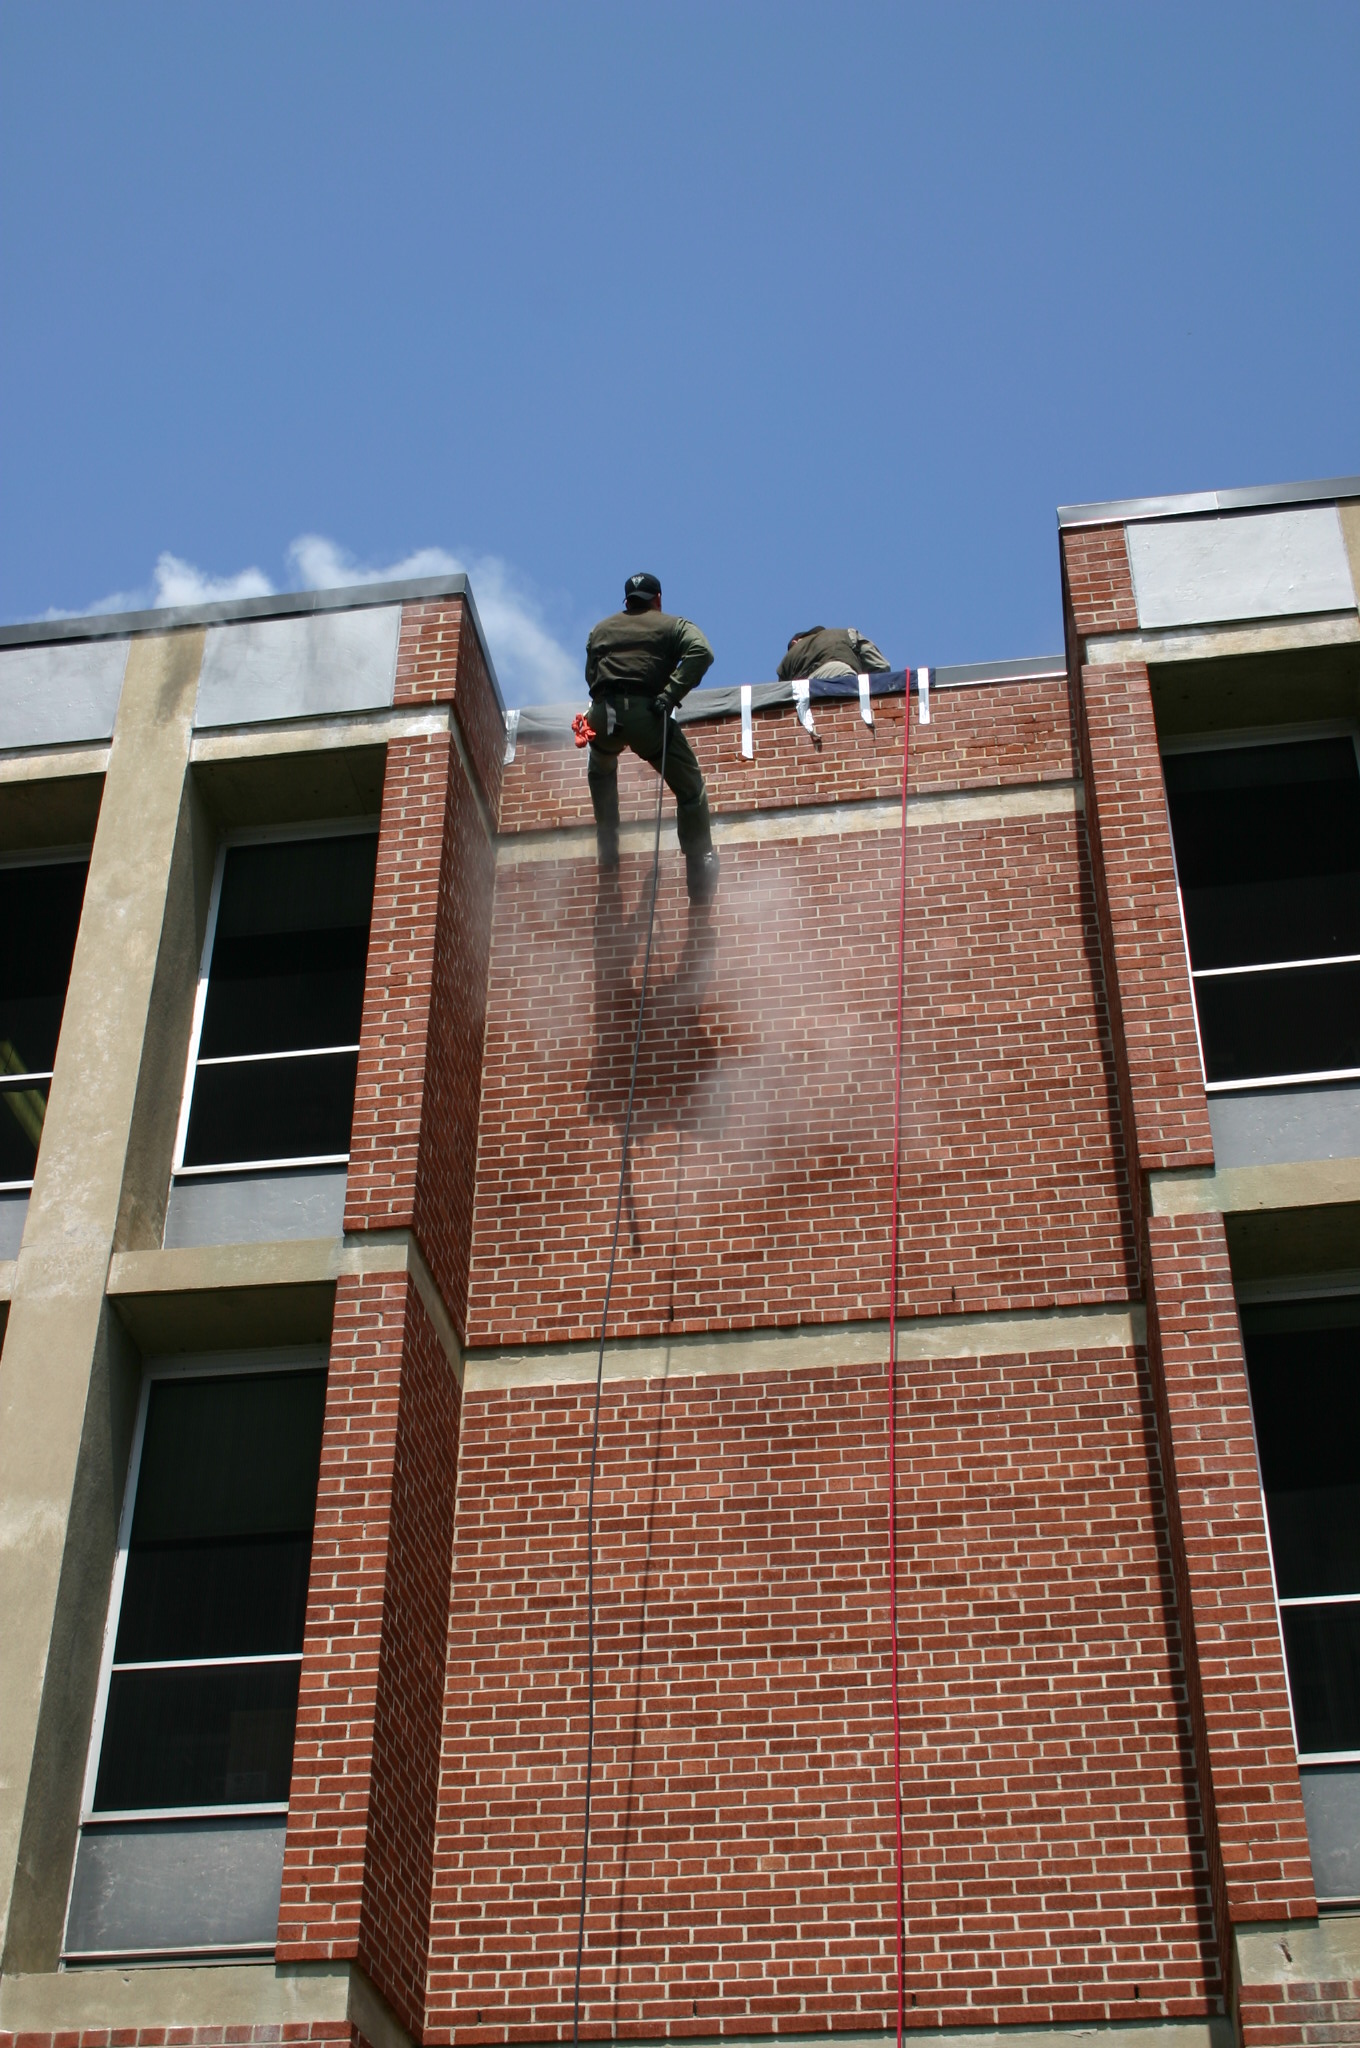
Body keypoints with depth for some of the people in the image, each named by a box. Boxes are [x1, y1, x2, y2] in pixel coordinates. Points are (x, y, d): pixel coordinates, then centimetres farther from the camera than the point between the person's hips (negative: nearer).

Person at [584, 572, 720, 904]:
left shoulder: (601, 629, 27)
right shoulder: (672, 625, 17)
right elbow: (701, 652, -3)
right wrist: (671, 694, -7)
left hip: (602, 714, 4)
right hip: (645, 712, -4)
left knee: (600, 770, 37)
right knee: (690, 787, 8)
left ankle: (607, 846, 37)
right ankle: (701, 871, 2)